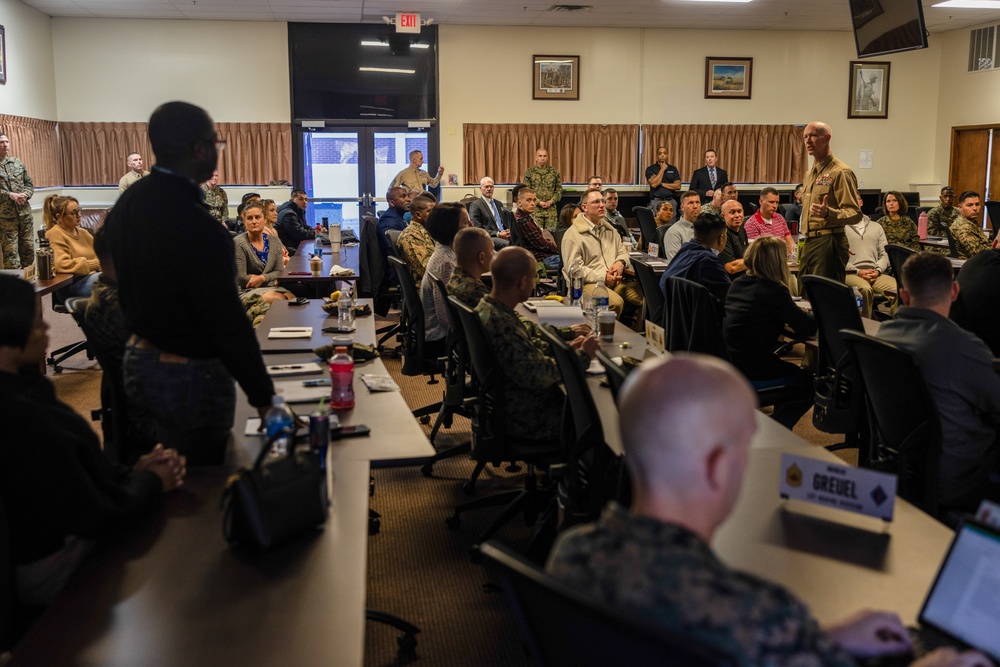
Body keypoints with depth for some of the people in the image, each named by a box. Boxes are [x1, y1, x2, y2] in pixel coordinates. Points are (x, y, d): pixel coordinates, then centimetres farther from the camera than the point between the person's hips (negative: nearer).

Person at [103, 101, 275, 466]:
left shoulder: (126, 204, 2)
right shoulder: (198, 227, -26)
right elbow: (226, 321, -24)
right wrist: (263, 395, -16)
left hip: (139, 360, 9)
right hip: (190, 374, -9)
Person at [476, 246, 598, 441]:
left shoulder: (487, 307, 1)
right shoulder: (500, 324, -31)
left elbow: (528, 347, 14)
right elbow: (538, 376, -30)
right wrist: (583, 356, -16)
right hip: (527, 421, -9)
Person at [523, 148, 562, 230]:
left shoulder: (554, 172, 10)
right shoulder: (529, 172, 4)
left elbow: (559, 190, 10)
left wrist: (551, 201, -6)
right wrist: (539, 202, -10)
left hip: (551, 209, 2)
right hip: (535, 209, -2)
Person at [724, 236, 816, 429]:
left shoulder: (738, 284, 7)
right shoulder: (774, 291, -16)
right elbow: (809, 327, -12)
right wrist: (801, 316, 10)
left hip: (727, 365, 8)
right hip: (750, 372, -8)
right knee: (808, 381, 14)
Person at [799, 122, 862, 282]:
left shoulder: (840, 172, -8)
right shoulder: (809, 174, 20)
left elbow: (855, 214, -14)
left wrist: (828, 213, -32)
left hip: (828, 243, -9)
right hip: (808, 243, 9)